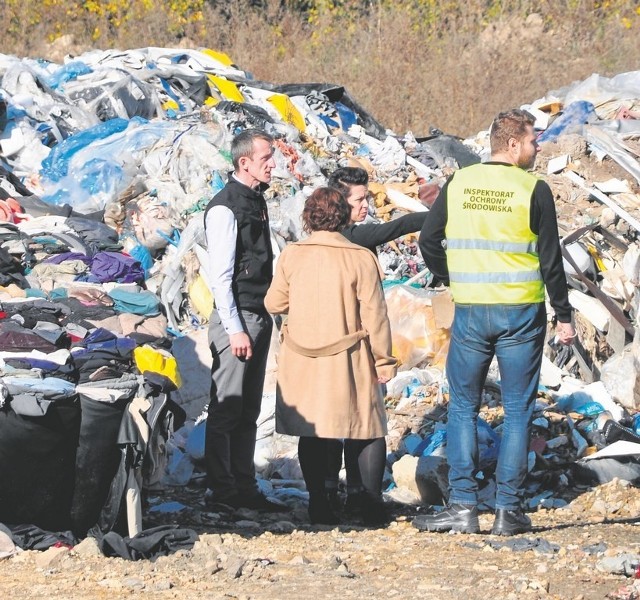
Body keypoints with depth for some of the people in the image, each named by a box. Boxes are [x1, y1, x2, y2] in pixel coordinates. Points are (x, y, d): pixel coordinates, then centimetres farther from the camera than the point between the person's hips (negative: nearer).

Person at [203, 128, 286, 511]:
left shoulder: (257, 200, 14)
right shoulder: (225, 208, -13)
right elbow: (220, 276, -16)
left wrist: (265, 318, 18)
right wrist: (235, 329, -18)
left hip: (260, 318, 9)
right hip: (237, 319, -9)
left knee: (249, 411, 12)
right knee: (226, 409, -3)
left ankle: (245, 487, 16)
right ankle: (222, 490, 1)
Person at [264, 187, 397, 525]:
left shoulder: (291, 256, -3)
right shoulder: (361, 258, -10)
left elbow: (274, 304, 6)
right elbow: (374, 313, -8)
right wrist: (383, 359, 1)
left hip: (301, 362, 2)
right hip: (348, 363, -2)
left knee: (311, 433, 10)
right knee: (367, 429, 9)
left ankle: (318, 504, 8)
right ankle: (372, 503, 5)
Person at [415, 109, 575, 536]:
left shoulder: (458, 184, 3)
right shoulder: (533, 189, -7)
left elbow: (428, 241, 7)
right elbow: (550, 258, -6)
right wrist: (564, 316, 2)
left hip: (469, 313, 2)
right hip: (521, 314, -2)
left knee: (463, 408, 10)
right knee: (517, 412, 5)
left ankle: (463, 506, 1)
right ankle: (509, 510, 4)